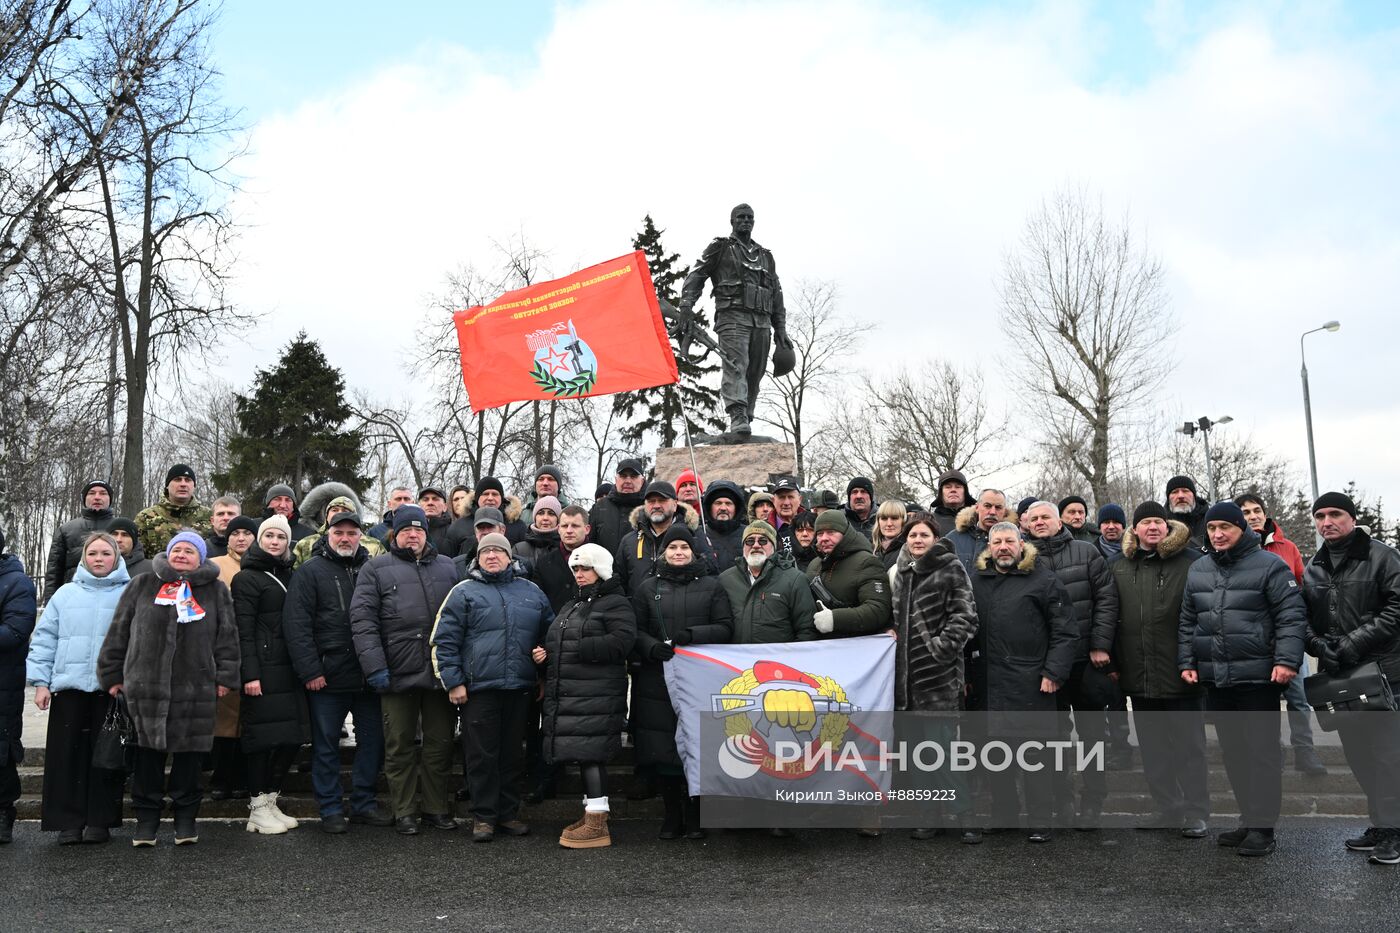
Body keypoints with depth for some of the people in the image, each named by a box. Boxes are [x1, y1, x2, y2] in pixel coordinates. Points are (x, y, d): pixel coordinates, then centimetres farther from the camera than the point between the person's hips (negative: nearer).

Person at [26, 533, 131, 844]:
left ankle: (100, 821, 13)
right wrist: (41, 681, 0)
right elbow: (44, 638, 8)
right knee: (66, 755, 3)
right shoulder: (66, 594, 9)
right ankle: (68, 821, 12)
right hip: (68, 687, 2)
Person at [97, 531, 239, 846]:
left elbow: (227, 635, 6)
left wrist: (225, 676, 0)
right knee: (149, 752, 5)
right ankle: (147, 817, 17)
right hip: (146, 686, 1)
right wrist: (113, 674, 8)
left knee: (189, 752, 5)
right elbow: (118, 632, 11)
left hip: (196, 689, 0)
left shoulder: (216, 591, 8)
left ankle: (186, 816, 18)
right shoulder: (142, 586, 9)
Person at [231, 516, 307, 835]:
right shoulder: (247, 578, -2)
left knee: (291, 736, 5)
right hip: (263, 670, -7)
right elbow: (243, 630, -9)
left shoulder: (288, 575, 18)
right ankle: (258, 808, 8)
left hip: (289, 669, 7)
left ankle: (270, 801, 18)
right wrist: (250, 674, -16)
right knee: (262, 737, -2)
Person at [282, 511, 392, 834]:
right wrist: (309, 670, -15)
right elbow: (296, 624, -9)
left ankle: (363, 803, 23)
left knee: (373, 739, 9)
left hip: (368, 675, 4)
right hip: (327, 677, -4)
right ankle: (331, 810, 17)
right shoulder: (311, 571, -2)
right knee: (326, 744, 6)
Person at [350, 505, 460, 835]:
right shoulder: (376, 569, 3)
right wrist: (375, 667, -15)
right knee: (400, 746, 7)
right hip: (398, 673, -2)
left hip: (441, 672, 3)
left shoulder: (447, 567, 13)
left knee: (440, 743, 10)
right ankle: (404, 811, 19)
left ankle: (437, 808, 23)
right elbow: (363, 620, -6)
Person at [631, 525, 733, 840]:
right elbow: (635, 630, 8)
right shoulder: (648, 588, 12)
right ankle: (672, 817, 15)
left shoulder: (711, 586, 9)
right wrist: (651, 647, -13)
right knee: (663, 750, 2)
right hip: (658, 680, 1)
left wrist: (693, 634, -14)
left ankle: (694, 818, 11)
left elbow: (725, 628, 2)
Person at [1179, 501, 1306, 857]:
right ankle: (1249, 818, 22)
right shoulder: (1197, 570, 12)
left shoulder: (1269, 566, -4)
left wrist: (1286, 660, -16)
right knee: (1233, 751, 12)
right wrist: (1187, 662, 11)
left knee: (1261, 750, -1)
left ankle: (1262, 826, 5)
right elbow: (1187, 621, 17)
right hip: (1214, 678, 6)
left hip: (1257, 677, -6)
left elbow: (1291, 617, -8)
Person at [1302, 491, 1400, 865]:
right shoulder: (1313, 568, 13)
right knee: (1357, 753, 11)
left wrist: (1355, 642, -17)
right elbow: (1303, 617, 12)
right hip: (1336, 674, 6)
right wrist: (1318, 644, -7)